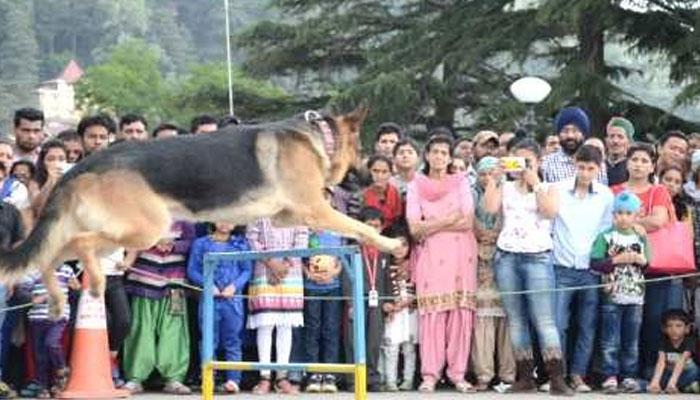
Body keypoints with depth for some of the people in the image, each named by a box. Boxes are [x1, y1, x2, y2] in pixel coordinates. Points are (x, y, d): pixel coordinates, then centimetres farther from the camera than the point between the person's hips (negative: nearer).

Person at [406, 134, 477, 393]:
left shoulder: (461, 182, 10)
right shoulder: (416, 186, 9)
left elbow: (468, 222, -2)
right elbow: (414, 228, -2)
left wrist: (431, 225, -4)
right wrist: (449, 219, -6)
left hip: (460, 254, 1)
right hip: (430, 256, -1)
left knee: (461, 312, -4)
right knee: (432, 313, -7)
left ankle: (458, 373, -1)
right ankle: (430, 374, -5)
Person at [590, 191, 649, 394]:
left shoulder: (641, 238, 8)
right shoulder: (606, 237, -2)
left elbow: (648, 265, 14)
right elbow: (595, 263, -10)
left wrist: (641, 260, -7)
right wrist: (618, 260, -17)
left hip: (635, 297, 3)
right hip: (611, 296, -3)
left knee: (631, 342, 7)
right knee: (610, 341, -2)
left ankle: (628, 377, 14)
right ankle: (610, 377, 3)